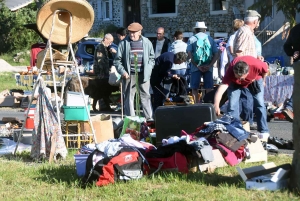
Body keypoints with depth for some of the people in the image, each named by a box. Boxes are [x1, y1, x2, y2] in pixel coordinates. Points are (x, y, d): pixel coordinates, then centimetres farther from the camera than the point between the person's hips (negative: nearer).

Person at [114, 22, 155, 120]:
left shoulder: (147, 43, 4)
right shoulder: (123, 43, 1)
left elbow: (151, 58, 12)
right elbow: (117, 60, 4)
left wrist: (148, 70, -1)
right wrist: (123, 71, -9)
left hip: (143, 75, 1)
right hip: (129, 75, -1)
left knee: (146, 96, 4)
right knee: (128, 97, 2)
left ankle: (149, 118, 10)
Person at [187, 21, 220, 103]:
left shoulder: (191, 39, 6)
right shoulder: (210, 39, 12)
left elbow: (189, 54, -7)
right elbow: (217, 54, 2)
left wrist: (197, 66, -10)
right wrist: (209, 65, -7)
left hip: (195, 67, -1)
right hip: (208, 67, 2)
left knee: (194, 88, 6)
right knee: (209, 88, 3)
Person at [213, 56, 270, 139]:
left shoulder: (257, 65, -42)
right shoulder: (230, 71, -43)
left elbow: (265, 69, -18)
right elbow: (222, 87, -53)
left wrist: (262, 80, -1)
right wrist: (216, 105, -67)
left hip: (255, 79, 0)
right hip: (234, 83, 0)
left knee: (259, 103, -6)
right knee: (232, 104, -12)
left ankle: (264, 131, 3)